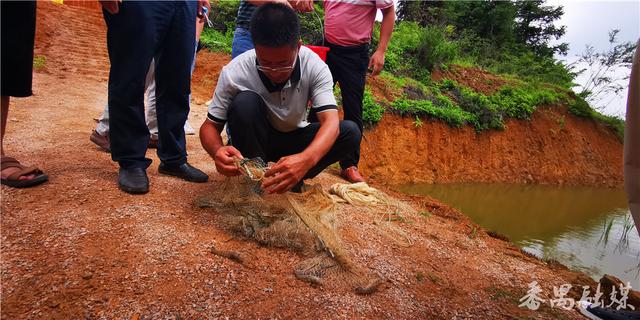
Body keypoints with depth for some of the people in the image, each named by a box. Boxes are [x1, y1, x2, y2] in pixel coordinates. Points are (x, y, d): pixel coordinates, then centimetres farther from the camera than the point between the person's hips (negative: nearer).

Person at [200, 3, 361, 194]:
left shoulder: (315, 67, -24)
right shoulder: (234, 72, -26)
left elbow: (330, 122, -33)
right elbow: (210, 126, -18)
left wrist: (307, 159, -55)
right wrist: (218, 151, -44)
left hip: (294, 140, 2)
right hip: (254, 140, -1)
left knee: (350, 132, -22)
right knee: (245, 102, -33)